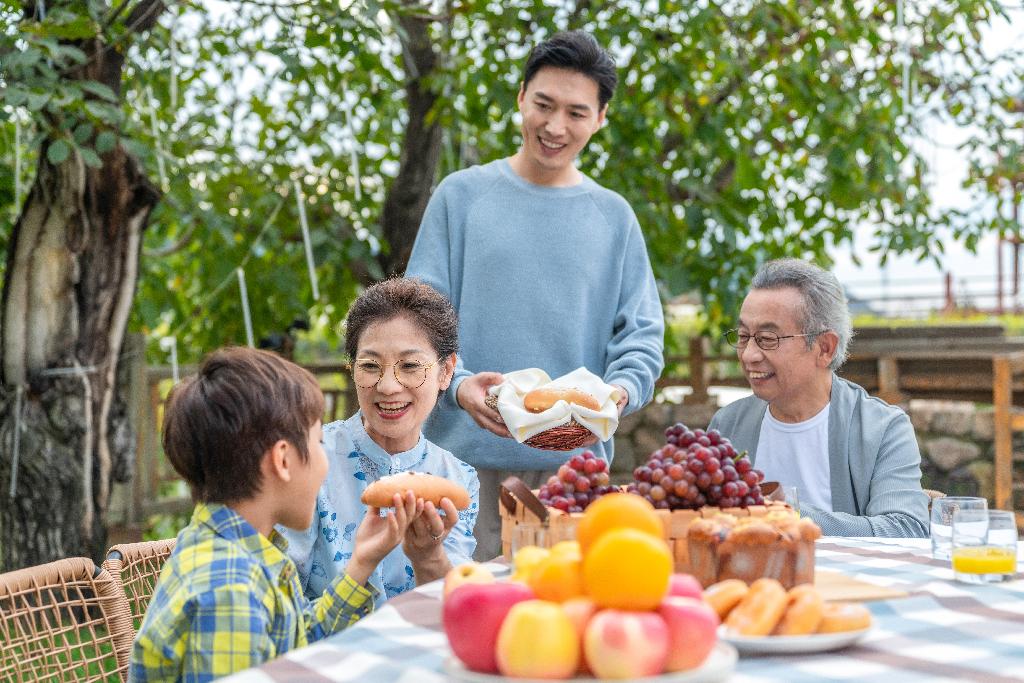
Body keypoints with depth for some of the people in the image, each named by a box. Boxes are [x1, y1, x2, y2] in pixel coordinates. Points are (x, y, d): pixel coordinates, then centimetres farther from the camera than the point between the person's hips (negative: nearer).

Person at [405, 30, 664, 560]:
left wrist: (620, 391, -14)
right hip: (468, 457, -1)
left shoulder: (613, 216, 11)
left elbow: (642, 334, 7)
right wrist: (457, 384, -18)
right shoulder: (462, 194, 6)